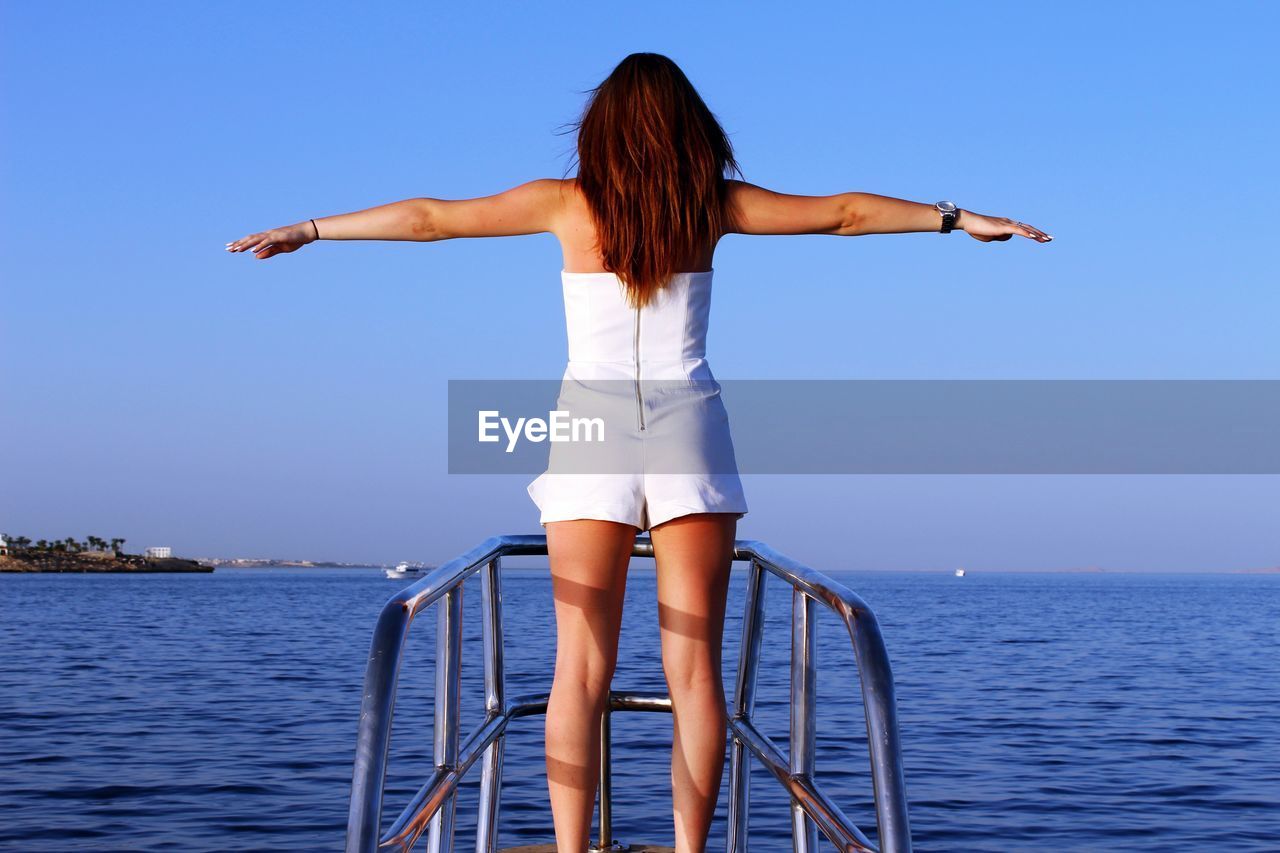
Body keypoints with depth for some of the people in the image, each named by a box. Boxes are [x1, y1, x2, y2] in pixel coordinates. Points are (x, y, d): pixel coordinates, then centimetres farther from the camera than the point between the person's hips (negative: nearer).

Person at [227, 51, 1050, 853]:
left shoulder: (568, 203, 3)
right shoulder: (713, 202, 4)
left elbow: (428, 218, 7)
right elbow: (845, 213, 11)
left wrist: (308, 230, 17)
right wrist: (959, 217, 22)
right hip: (690, 431, 0)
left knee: (582, 671, 1)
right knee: (695, 668, 3)